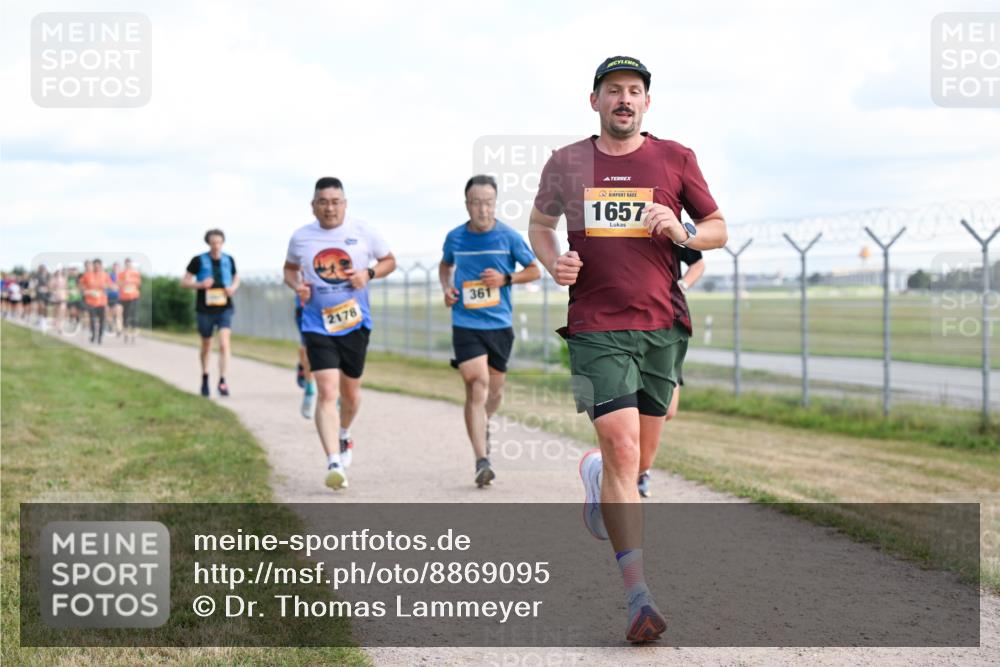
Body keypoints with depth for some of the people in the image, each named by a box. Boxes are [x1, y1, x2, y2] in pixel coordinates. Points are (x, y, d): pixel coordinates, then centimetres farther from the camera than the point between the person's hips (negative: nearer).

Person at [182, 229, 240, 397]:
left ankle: (222, 381, -16)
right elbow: (184, 282, 0)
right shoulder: (199, 260, -5)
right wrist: (200, 285, -19)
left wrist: (233, 287, -2)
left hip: (224, 309, 1)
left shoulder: (229, 260, 3)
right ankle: (205, 377, 36)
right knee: (206, 346, 14)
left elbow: (236, 277, 20)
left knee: (224, 344, -16)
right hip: (205, 309, 0)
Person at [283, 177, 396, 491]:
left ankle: (343, 436, 46)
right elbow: (290, 268, 18)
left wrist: (368, 273, -11)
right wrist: (297, 285, -4)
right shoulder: (301, 237, 1)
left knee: (350, 391, 15)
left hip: (355, 323, 1)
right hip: (317, 325, -1)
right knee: (326, 392, -15)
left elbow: (389, 261, 9)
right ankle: (334, 463, -20)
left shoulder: (362, 231, -2)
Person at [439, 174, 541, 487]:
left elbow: (535, 271, 6)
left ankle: (483, 425, 48)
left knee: (494, 390, 13)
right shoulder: (455, 237, 1)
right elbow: (445, 265, 22)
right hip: (465, 324, -1)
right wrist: (446, 288, 2)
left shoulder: (509, 237, -4)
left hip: (500, 324, 1)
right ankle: (482, 462, -17)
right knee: (476, 387, -15)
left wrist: (505, 279, -10)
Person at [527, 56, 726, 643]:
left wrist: (684, 233, -8)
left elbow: (719, 230, 14)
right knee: (622, 448, -16)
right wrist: (553, 260, 1)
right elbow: (540, 223, 22)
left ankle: (594, 473, 50)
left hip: (662, 326, 2)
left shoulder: (676, 160, 6)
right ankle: (639, 596, -18)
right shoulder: (566, 164, 6)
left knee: (638, 456, 12)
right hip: (596, 327, -2)